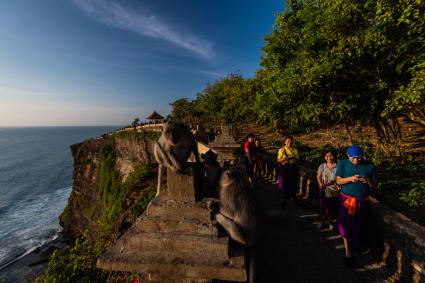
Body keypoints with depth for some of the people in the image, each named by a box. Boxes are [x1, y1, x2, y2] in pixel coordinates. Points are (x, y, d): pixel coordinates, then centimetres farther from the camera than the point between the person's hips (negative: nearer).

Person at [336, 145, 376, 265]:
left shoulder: (369, 166, -1)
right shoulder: (343, 164, -5)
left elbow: (374, 184, 1)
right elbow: (338, 181, -6)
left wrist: (368, 181, -20)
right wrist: (350, 179, -23)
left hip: (363, 201, 2)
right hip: (347, 200, -1)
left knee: (360, 226, 13)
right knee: (346, 225, 1)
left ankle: (358, 248, 40)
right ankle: (348, 252, 16)